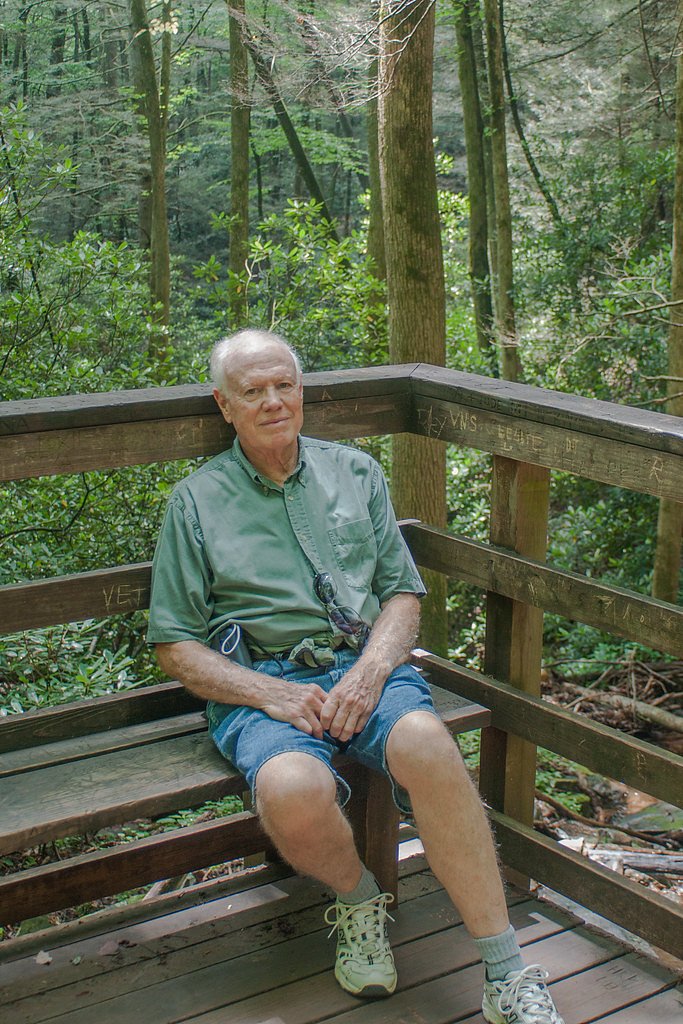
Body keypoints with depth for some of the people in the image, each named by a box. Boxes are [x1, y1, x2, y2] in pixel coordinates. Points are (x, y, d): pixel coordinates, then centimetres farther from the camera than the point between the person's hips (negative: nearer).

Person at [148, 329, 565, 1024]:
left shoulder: (354, 472, 17)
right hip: (259, 684, -1)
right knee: (293, 788, -36)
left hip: (363, 662, 2)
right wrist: (273, 694, -10)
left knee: (424, 740, -33)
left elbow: (403, 593, 13)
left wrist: (369, 672, -9)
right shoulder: (196, 501, 10)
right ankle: (358, 901, 0)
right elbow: (176, 646, 6)